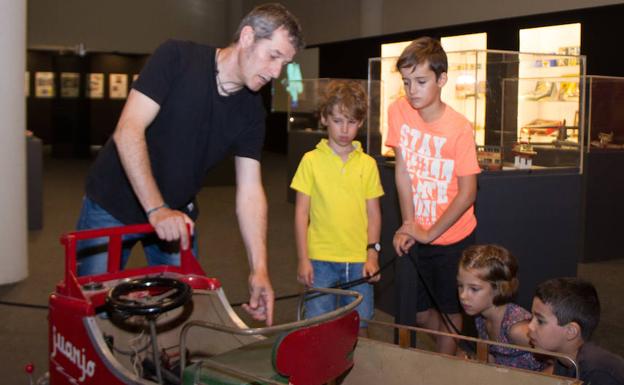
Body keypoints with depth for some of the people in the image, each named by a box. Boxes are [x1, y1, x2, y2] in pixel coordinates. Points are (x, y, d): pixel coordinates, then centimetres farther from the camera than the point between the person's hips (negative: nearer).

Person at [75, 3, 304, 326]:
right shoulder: (177, 58, -18)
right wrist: (156, 210, -29)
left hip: (177, 214, 4)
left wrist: (259, 269, -17)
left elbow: (250, 191, -8)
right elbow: (128, 131, -24)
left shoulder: (251, 112, -5)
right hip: (113, 204, -4)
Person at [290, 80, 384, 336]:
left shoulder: (367, 164, 6)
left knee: (358, 327, 8)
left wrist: (372, 253, -1)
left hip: (359, 260, 2)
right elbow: (301, 212, 0)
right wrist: (303, 259, -4)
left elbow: (373, 213, 9)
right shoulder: (311, 160, 0)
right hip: (320, 260, -2)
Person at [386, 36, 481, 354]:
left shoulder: (460, 128, -17)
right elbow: (402, 170, -6)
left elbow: (467, 193, -14)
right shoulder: (398, 111, -8)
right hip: (418, 236, 3)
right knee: (418, 313, 12)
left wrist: (430, 233, -12)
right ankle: (455, 351, 38)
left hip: (453, 236, -3)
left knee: (448, 311, 8)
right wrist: (408, 224, -9)